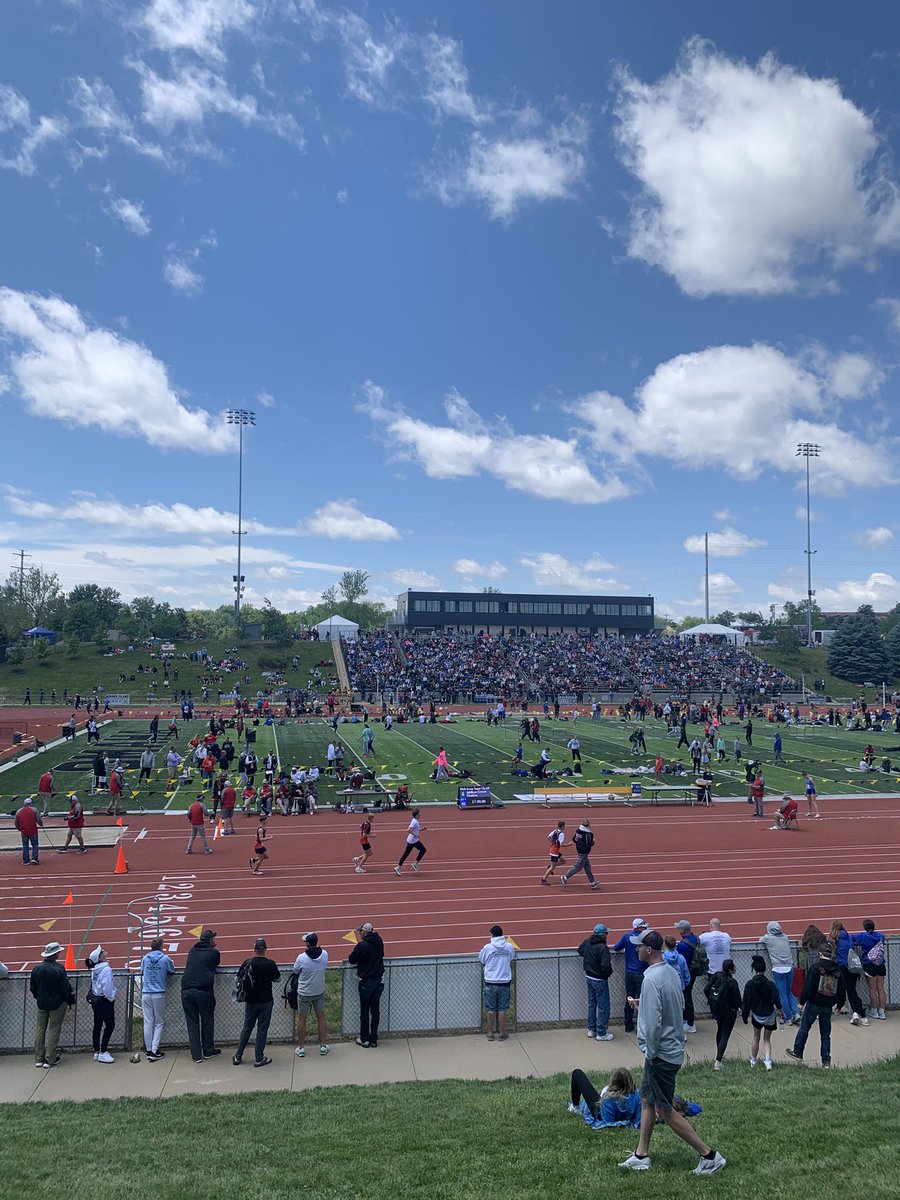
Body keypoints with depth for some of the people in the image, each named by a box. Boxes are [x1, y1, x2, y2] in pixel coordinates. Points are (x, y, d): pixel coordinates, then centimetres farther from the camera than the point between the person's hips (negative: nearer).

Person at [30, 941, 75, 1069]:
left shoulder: (36, 968, -5)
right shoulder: (59, 968, -19)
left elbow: (32, 988, 5)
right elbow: (65, 988, -14)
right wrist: (68, 1002, 1)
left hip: (41, 1004, 4)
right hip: (57, 1004, -4)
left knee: (40, 1029, 15)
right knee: (53, 1030, 5)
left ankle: (38, 1059, 19)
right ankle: (50, 1059, 6)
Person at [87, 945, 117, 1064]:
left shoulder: (94, 969, 3)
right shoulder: (106, 969, -21)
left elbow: (94, 985, 10)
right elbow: (107, 987, -24)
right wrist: (111, 998, -7)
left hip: (96, 999, 8)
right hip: (105, 1001, -8)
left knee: (97, 1025, 13)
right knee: (110, 1025, 0)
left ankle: (96, 1052, 19)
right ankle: (103, 1053, -1)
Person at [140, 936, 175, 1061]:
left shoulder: (145, 958, 3)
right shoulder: (165, 959, -6)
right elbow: (172, 972, 8)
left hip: (146, 994, 3)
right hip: (159, 994, -3)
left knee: (148, 1022, 8)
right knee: (159, 1023, 6)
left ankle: (149, 1051, 11)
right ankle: (154, 1051, -1)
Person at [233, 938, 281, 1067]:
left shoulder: (246, 963, -9)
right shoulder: (270, 964, -16)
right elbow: (277, 979, -1)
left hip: (250, 1001, 3)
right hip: (266, 1002, -3)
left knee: (247, 1028, 17)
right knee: (262, 1029, 7)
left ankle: (238, 1056, 22)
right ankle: (259, 1059, 11)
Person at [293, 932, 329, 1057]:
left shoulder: (301, 958, -24)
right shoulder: (324, 954, -14)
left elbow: (296, 971, -7)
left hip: (304, 993, -3)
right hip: (319, 992, 3)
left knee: (301, 1020, 13)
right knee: (321, 1017, 17)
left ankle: (301, 1048, 21)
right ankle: (323, 1045, 24)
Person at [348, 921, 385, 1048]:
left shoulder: (362, 945, -18)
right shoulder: (379, 943, -1)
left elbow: (351, 960, -6)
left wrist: (354, 951, 12)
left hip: (366, 982, -5)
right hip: (379, 981, 5)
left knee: (364, 1011, 7)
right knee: (375, 1011, 11)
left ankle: (364, 1039, 13)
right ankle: (373, 1039, 16)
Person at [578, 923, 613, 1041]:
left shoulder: (587, 942, -1)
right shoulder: (603, 947, -26)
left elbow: (580, 951, 20)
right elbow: (606, 966, -31)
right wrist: (609, 973, -9)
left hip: (589, 977, 8)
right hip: (599, 980, -8)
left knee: (591, 1004, 20)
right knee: (603, 1006, 5)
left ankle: (591, 1029, 30)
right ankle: (601, 1033, 12)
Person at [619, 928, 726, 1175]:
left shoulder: (652, 979, -25)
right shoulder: (671, 972, 4)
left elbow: (653, 1022, -27)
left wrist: (650, 1054, -15)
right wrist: (643, 1006, 12)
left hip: (661, 1053, -10)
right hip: (673, 1048, 10)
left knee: (666, 1112, 2)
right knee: (646, 1100, 18)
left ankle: (709, 1155, 8)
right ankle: (641, 1156, 27)